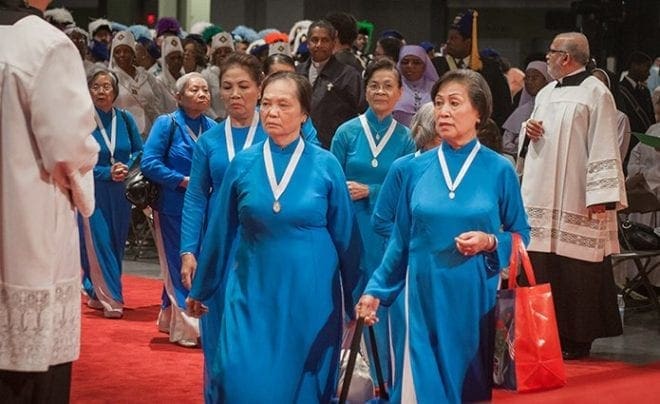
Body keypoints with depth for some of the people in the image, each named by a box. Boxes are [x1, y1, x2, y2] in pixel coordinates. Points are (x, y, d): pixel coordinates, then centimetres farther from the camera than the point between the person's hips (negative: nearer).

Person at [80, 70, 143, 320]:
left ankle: (96, 294, 24)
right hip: (92, 192, -4)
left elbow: (139, 151, 10)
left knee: (116, 245, 8)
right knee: (98, 245, -5)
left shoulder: (124, 119, 4)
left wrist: (126, 168, -10)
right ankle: (111, 300, -1)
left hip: (120, 193, 4)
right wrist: (107, 173, -15)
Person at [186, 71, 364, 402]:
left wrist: (357, 299, 4)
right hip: (253, 292, 1)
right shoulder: (242, 164, 0)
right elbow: (219, 233, 8)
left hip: (310, 294, -1)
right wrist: (200, 290, 14)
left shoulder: (325, 165, -4)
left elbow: (345, 237, 1)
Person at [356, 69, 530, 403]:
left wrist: (490, 243, -14)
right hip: (425, 296, 1)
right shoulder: (417, 169, 3)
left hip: (476, 297, -1)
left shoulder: (499, 170, -1)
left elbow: (521, 235, 5)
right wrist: (376, 290, 4)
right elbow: (400, 239, 9)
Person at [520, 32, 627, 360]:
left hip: (575, 202, -7)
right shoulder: (546, 93, 17)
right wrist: (529, 130, 4)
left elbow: (603, 146, -13)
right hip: (542, 195, 7)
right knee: (542, 268, 5)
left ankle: (576, 339, 1)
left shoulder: (595, 93, -7)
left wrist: (600, 197, -19)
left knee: (575, 272, -5)